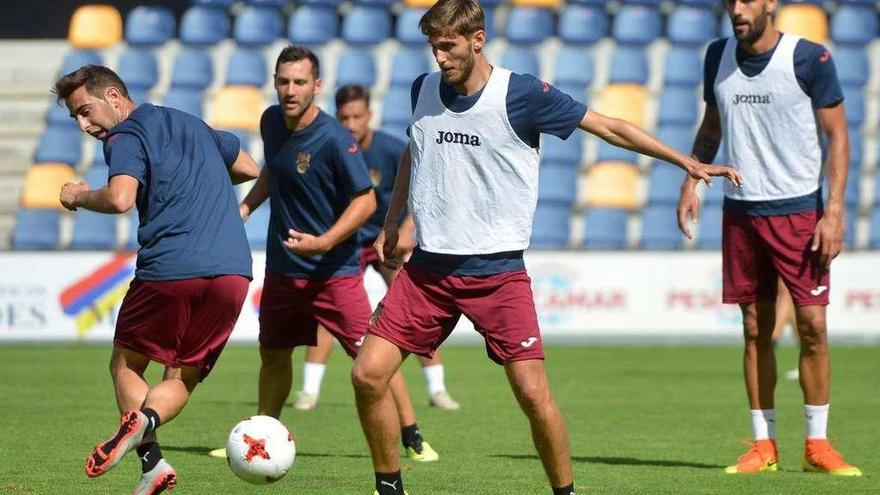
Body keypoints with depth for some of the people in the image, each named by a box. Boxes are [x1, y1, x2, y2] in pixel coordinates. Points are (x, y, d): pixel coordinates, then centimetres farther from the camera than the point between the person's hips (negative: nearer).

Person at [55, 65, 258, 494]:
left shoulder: (126, 136, 1)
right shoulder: (192, 125, 24)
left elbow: (120, 199, -17)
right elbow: (249, 168, 36)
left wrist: (79, 197, 2)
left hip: (170, 270, -6)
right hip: (233, 270, 6)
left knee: (125, 365, 14)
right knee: (182, 379, 14)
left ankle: (151, 459, -10)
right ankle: (147, 418, -19)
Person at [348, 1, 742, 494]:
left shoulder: (521, 94, -9)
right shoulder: (424, 89, 6)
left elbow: (608, 127, -3)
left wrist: (687, 162, -5)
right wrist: (393, 221, 23)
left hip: (498, 271, -4)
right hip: (428, 267, 4)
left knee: (533, 392, -13)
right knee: (368, 374, -6)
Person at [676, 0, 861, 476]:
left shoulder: (809, 58, -9)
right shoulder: (718, 56, 5)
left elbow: (837, 137, -6)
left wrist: (834, 212, -13)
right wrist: (691, 179, 6)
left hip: (799, 209, -4)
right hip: (741, 211, 4)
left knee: (812, 325, -6)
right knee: (756, 330, 5)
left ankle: (817, 444, 4)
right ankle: (764, 444, 12)